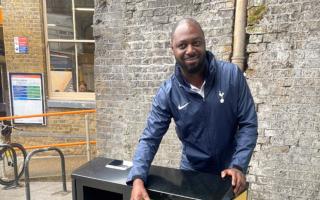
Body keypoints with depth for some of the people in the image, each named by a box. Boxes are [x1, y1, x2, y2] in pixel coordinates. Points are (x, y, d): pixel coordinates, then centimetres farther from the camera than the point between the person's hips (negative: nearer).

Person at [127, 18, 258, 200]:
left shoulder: (232, 75, -16)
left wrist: (238, 166, -17)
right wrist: (137, 178, -26)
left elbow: (248, 123, -10)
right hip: (192, 171, 1)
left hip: (228, 173, 0)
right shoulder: (167, 93, -14)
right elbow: (150, 139, -12)